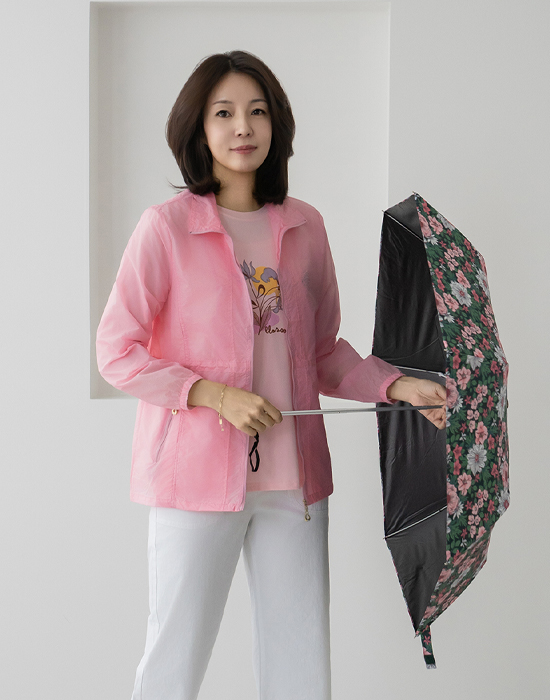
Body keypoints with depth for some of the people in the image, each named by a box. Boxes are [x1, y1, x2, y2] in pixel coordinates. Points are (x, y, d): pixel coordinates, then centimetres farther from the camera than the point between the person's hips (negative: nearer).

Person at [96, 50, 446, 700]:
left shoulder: (305, 226, 8)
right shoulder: (166, 225, -6)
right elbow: (115, 352, -6)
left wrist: (398, 385, -1)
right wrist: (214, 394, -15)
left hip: (294, 476, 4)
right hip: (198, 470, -4)